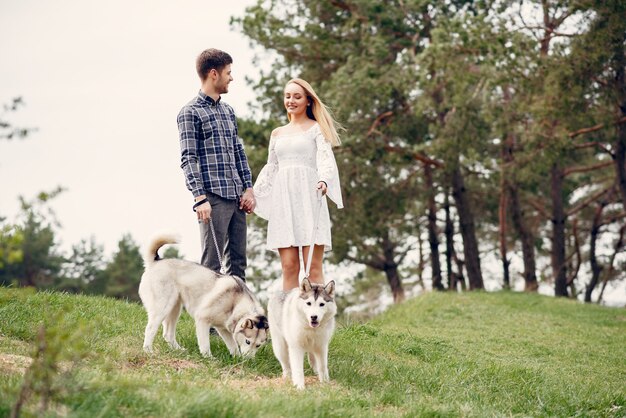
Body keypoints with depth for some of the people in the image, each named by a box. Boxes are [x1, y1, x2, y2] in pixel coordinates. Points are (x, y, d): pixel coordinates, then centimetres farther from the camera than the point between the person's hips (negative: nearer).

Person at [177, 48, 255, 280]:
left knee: (238, 261, 8)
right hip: (213, 198, -7)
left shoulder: (228, 111, 19)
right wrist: (200, 199, -19)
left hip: (236, 198, 8)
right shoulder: (190, 112, -4)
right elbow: (188, 159, -11)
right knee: (212, 263, -7)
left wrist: (248, 188, 10)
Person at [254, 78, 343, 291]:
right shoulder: (277, 133, 22)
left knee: (313, 267, -10)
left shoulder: (316, 128, 8)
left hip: (309, 197, -4)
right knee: (289, 266, -4)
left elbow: (326, 159, -7)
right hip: (283, 201, 4)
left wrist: (324, 181, -27)